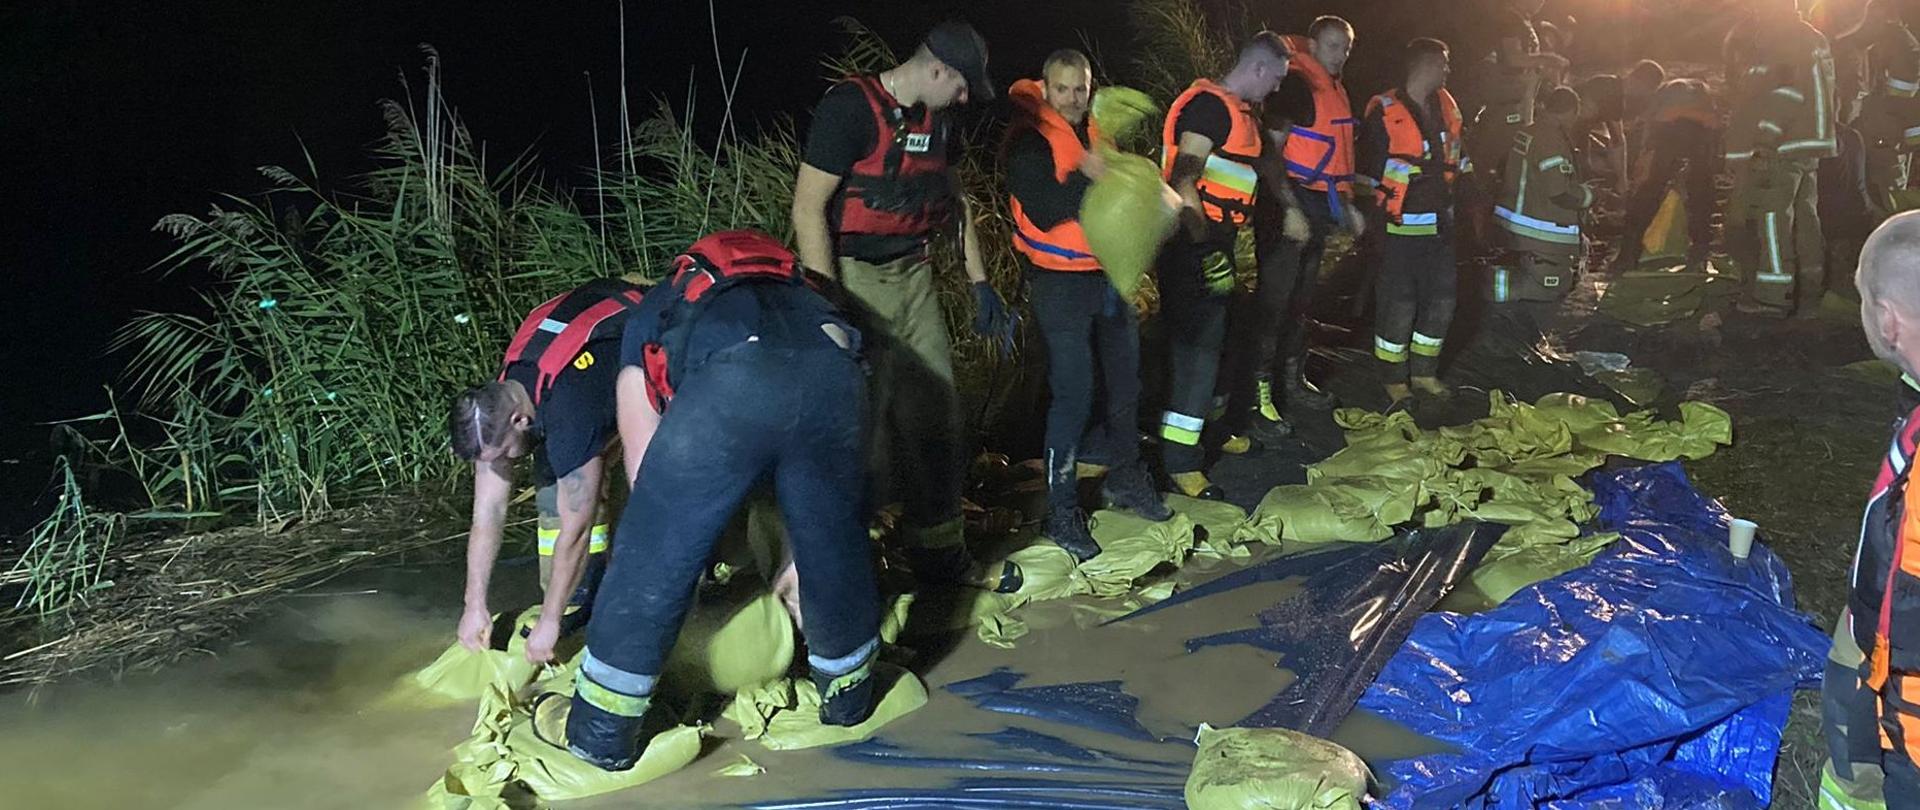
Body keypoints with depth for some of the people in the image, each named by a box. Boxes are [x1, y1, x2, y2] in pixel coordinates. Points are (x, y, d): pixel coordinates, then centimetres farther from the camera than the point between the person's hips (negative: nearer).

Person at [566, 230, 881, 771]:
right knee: (836, 549, 26)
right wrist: (795, 562, 55)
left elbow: (649, 478, 33)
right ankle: (849, 697, 46)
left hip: (727, 384, -3)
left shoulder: (648, 320, 38)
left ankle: (601, 735, 27)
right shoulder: (795, 287, 46)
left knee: (649, 564, 14)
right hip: (834, 373, 4)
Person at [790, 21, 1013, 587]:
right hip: (854, 277, -7)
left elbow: (955, 200, 23)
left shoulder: (937, 120, 10)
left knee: (936, 414, 8)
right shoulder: (850, 108, -14)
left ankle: (940, 550, 20)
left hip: (913, 275, 7)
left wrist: (980, 284, 20)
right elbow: (808, 209, -16)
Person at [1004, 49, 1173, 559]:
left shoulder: (1097, 131, 10)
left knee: (1124, 381, 16)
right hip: (1061, 284, -8)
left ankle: (1124, 477, 35)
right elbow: (1043, 212, -22)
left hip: (1109, 276, 8)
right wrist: (1087, 177, -26)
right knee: (1073, 394, -9)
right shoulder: (1030, 140, -12)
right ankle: (1062, 511, 3)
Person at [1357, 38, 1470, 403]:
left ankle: (1424, 372, 29)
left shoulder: (1445, 106, 9)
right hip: (1401, 227, -7)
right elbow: (1368, 173, -9)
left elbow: (1456, 156, 23)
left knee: (1441, 298, 13)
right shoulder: (1385, 112, -12)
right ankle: (1394, 381, 13)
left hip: (1440, 223, 7)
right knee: (1398, 305, -1)